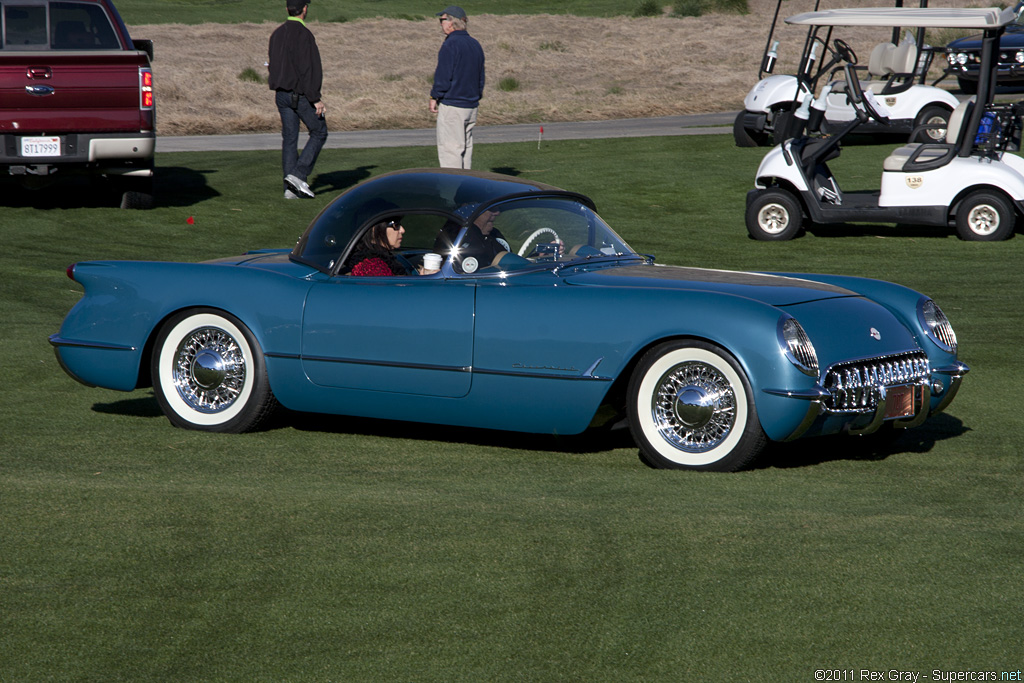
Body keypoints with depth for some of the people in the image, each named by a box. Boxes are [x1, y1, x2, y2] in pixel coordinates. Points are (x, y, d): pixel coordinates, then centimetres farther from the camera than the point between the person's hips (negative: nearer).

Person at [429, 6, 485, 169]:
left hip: (452, 106, -8)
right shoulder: (475, 45, 13)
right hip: (471, 106, 8)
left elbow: (443, 76, -16)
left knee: (450, 150, -6)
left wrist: (434, 97, -4)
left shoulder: (450, 44, -13)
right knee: (466, 148, 12)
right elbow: (481, 77, 17)